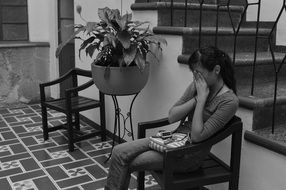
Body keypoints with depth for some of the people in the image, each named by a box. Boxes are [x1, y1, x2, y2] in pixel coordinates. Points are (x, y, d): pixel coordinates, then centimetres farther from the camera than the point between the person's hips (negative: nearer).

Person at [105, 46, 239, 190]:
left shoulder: (229, 101, -18)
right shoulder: (197, 86, 1)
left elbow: (197, 136, -23)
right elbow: (172, 117, -3)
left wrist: (202, 98, -23)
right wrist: (196, 98, -15)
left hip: (191, 154, -7)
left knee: (126, 163, -10)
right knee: (119, 151, -7)